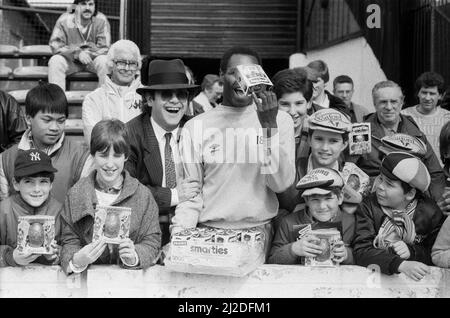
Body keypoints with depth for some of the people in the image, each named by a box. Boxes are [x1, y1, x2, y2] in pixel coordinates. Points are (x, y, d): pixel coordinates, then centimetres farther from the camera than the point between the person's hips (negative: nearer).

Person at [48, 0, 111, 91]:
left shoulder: (101, 20, -12)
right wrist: (78, 53, -30)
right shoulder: (64, 20, -11)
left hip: (93, 59, 0)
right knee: (55, 61, -27)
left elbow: (104, 48, -12)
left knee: (104, 61, -31)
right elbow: (55, 45, -15)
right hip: (71, 61, 1)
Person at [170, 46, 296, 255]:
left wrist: (269, 125, -12)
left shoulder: (280, 120, 5)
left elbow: (280, 184, -4)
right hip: (207, 232, 1)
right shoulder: (196, 127, 6)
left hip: (258, 231, -1)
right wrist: (178, 239, -7)